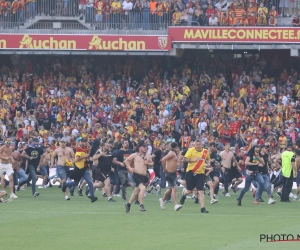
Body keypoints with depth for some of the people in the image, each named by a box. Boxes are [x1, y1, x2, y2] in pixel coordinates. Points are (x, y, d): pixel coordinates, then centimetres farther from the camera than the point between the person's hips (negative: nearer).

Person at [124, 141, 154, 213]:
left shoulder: (148, 156, 8)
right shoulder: (135, 155, -3)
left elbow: (152, 164, 17)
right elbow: (126, 161, 8)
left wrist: (148, 163, -5)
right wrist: (130, 168, -3)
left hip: (144, 176, 5)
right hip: (136, 175, -5)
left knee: (136, 192, 14)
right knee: (143, 188, -25)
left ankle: (128, 204, 33)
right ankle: (141, 205, -22)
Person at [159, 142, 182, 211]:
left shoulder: (174, 153, 15)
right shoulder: (172, 153, -15)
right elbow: (163, 160, -26)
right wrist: (165, 169, -21)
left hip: (173, 173, 10)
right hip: (170, 173, -10)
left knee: (171, 189, 20)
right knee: (174, 188, -16)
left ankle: (163, 200, 38)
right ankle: (176, 205, -22)